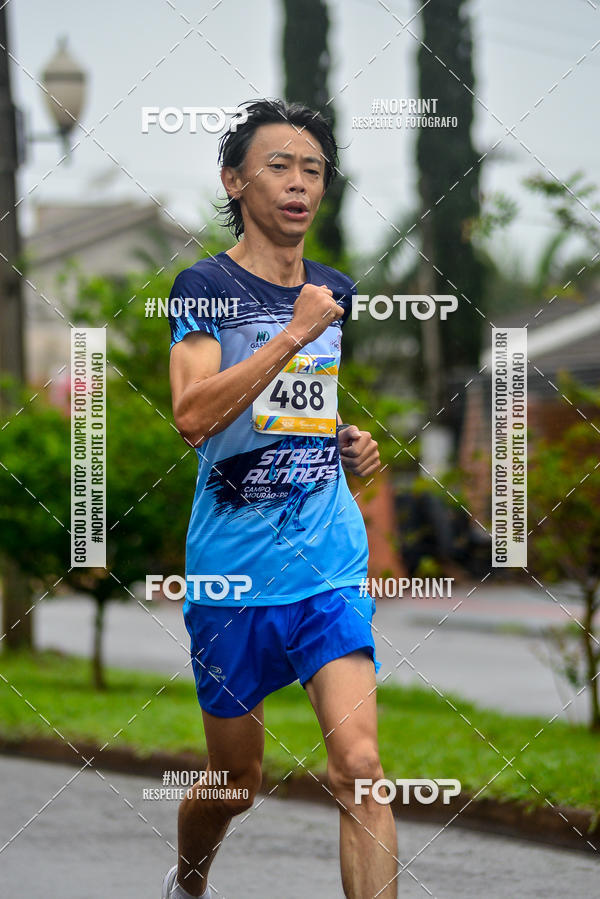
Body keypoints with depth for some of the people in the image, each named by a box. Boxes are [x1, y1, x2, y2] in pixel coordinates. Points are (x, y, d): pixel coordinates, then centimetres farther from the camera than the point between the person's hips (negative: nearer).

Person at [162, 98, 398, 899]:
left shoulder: (337, 292, 10)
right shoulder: (206, 287, -7)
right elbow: (193, 414, -23)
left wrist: (351, 442, 9)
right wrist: (296, 331, -22)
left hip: (330, 569, 3)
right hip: (232, 575, -3)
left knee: (358, 765, -15)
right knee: (233, 787, 12)